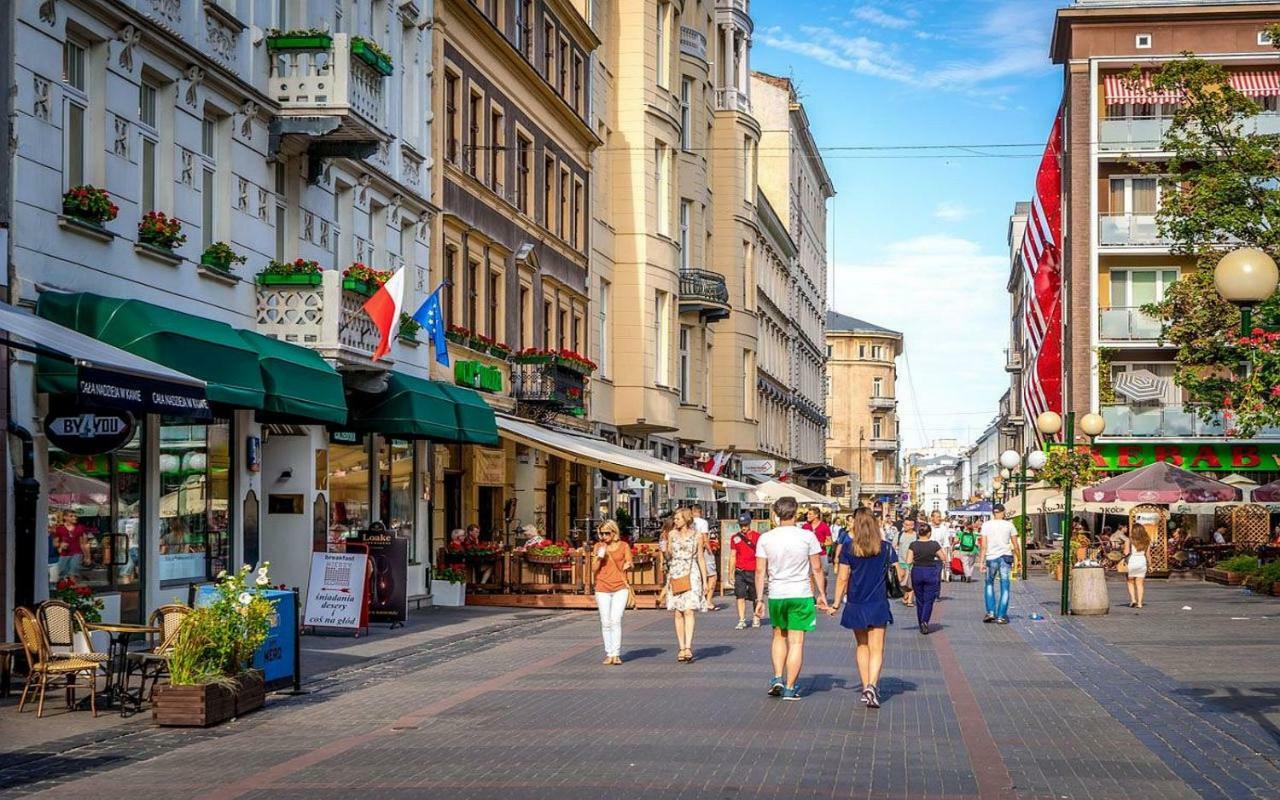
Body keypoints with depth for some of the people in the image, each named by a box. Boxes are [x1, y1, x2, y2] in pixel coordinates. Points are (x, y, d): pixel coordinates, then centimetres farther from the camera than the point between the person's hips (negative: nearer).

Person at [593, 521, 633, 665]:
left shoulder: (623, 546, 2)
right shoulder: (598, 546, 6)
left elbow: (629, 564, 7)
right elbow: (595, 569, 6)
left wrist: (627, 565, -15)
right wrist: (600, 557, -11)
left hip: (620, 588, -2)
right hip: (602, 589, 2)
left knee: (616, 620, -12)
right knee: (605, 623, 1)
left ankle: (616, 654, -11)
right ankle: (609, 654, 6)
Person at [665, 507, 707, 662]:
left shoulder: (697, 536, 3)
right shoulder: (672, 534, 10)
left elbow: (700, 558, 7)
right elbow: (668, 556, 14)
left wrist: (705, 580, 4)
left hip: (691, 575, -3)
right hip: (675, 575, 3)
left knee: (689, 611, -15)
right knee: (678, 613, 2)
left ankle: (688, 647, -21)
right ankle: (682, 648, 6)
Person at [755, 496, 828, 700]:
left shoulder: (765, 539, -1)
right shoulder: (807, 536, -6)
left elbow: (760, 572, -1)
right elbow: (817, 569, -3)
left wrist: (759, 599, 5)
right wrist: (822, 594, 6)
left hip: (776, 595, 2)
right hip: (801, 595, -2)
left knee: (779, 636, 22)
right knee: (796, 642, 3)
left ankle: (777, 678, 10)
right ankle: (789, 688, 3)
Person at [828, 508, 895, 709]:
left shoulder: (848, 550, -6)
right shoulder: (886, 548, -3)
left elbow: (842, 578, -5)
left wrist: (836, 603, 3)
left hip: (855, 605, 1)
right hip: (878, 605, -1)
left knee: (862, 647, 17)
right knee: (876, 649, -1)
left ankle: (866, 687, 21)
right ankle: (872, 686, -21)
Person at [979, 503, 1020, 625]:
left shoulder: (986, 525, 0)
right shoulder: (1009, 525, 1)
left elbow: (984, 546, -4)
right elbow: (1015, 546, 3)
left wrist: (982, 562, -1)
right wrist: (1016, 559, 15)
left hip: (991, 558, 0)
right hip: (1006, 557, 0)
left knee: (989, 584, 19)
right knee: (1005, 587, 5)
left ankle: (991, 612, 8)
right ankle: (1001, 616, 3)